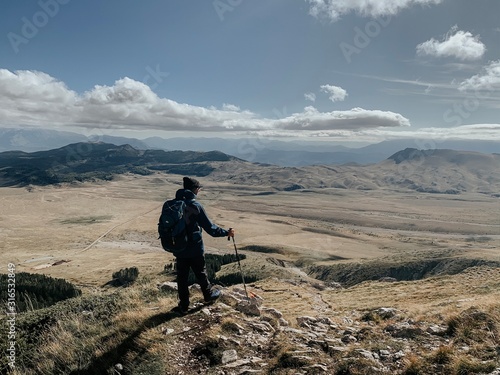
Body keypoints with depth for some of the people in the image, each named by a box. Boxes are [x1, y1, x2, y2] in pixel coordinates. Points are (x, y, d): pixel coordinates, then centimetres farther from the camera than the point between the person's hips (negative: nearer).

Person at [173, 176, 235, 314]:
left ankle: (183, 305, 20)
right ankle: (209, 294, 37)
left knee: (182, 276, 12)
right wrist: (226, 233, -3)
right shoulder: (195, 205, -17)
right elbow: (209, 226, -14)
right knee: (201, 273, 16)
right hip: (195, 249, -4)